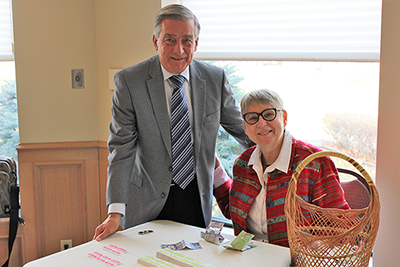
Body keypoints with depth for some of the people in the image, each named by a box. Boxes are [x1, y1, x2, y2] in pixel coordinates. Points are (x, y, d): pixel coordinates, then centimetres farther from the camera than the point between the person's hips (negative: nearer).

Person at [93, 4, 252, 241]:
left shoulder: (215, 79, -4)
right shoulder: (128, 81, -12)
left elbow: (242, 129, 9)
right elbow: (122, 148, -14)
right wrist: (116, 213, -19)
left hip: (197, 195, 3)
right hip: (148, 199, -2)